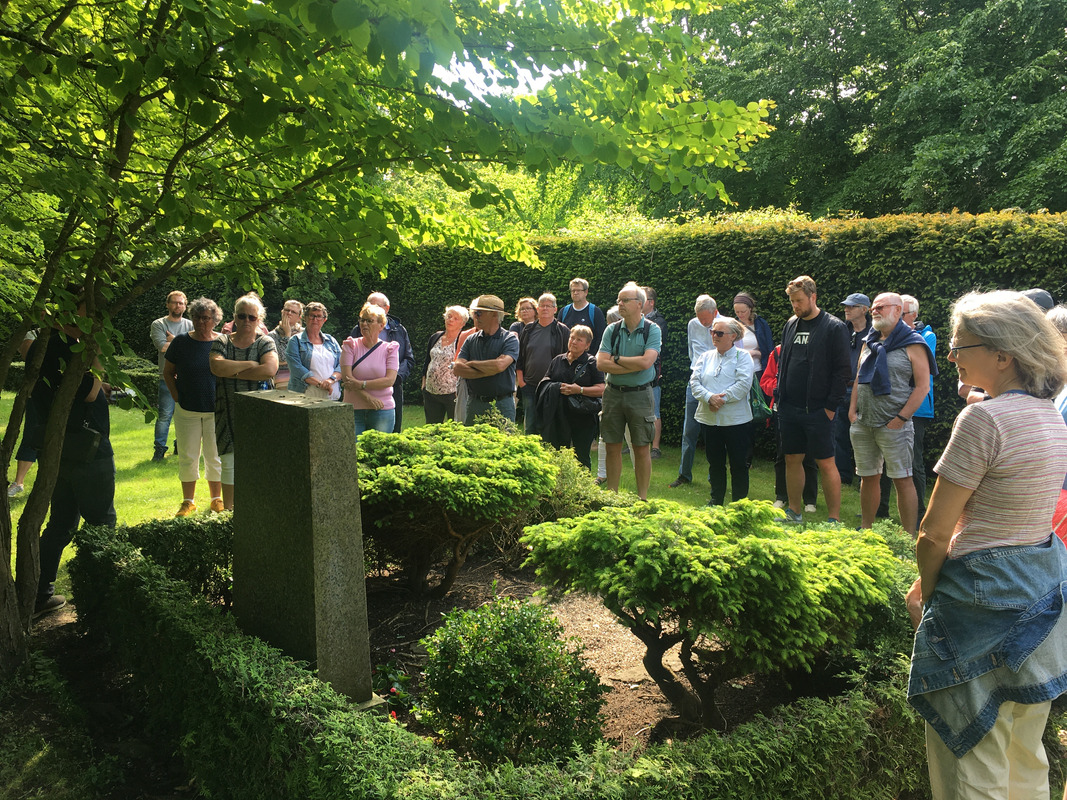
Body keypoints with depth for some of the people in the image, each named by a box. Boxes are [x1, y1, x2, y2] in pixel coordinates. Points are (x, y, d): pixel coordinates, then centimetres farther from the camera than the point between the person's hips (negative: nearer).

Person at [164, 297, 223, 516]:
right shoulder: (181, 342, -1)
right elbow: (168, 373, 8)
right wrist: (177, 397, -1)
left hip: (216, 411, -1)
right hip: (187, 411, 1)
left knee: (215, 456, 7)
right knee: (187, 457, 6)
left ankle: (216, 499, 20)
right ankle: (188, 501, 17)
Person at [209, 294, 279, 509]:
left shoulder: (265, 343, 5)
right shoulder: (221, 342, 9)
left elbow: (270, 370, -15)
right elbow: (217, 366, -12)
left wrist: (234, 372, -10)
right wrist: (249, 364, -11)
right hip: (228, 413, 2)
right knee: (229, 464, 3)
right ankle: (227, 510, 12)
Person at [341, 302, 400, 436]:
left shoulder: (390, 348, 4)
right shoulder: (351, 346, 4)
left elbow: (390, 380, -8)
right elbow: (346, 377, -6)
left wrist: (361, 384, -14)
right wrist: (368, 397, -15)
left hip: (383, 411, 0)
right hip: (354, 409, 0)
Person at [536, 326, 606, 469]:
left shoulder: (592, 363, 0)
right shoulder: (557, 360, 14)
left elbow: (601, 389, -7)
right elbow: (545, 383, 16)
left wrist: (580, 390, -18)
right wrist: (555, 389, -6)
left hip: (583, 419, -3)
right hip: (559, 418, 4)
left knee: (581, 457, 1)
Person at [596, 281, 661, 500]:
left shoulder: (652, 330, -4)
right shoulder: (612, 330, 5)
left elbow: (646, 362, -18)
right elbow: (601, 363, -6)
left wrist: (617, 359, -8)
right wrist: (633, 365, -13)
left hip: (640, 394, -3)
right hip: (613, 393, 3)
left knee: (642, 449, 2)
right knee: (612, 447, 8)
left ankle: (642, 498, 13)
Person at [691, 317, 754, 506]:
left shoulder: (742, 356, 0)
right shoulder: (706, 356, 13)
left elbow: (743, 384, -13)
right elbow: (694, 382, 2)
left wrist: (722, 399, -19)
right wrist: (709, 397, -15)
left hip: (736, 419, -4)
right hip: (709, 418, 4)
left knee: (739, 463, 3)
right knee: (715, 462, 12)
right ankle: (716, 500, 24)